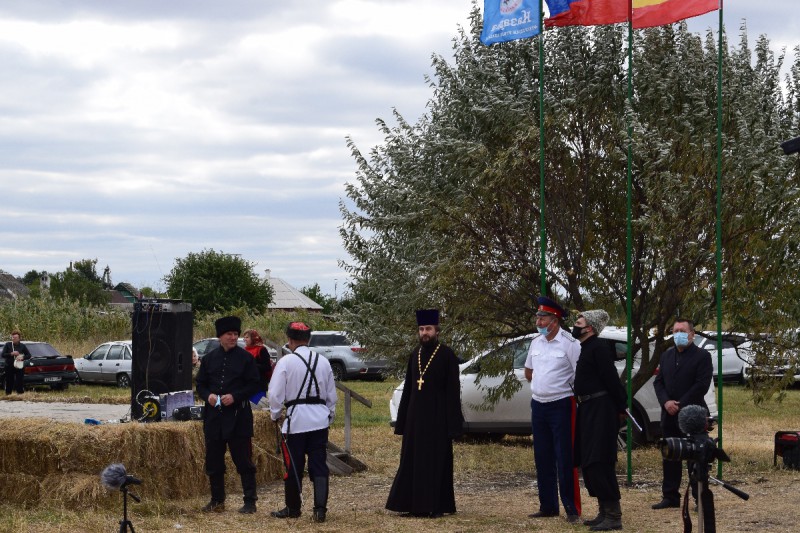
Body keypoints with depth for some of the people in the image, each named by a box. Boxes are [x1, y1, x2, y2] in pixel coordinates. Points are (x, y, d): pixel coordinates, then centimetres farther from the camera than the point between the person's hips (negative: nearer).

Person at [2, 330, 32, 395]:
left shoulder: (22, 346, 4)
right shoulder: (8, 345, 2)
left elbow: (29, 355, 7)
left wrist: (22, 357, -12)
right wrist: (11, 354, -17)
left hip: (19, 367, 0)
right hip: (9, 367, 0)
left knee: (20, 382, -2)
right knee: (9, 383, 2)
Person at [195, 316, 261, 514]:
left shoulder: (245, 358, -1)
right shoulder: (209, 358, 9)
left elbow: (255, 385, -2)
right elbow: (200, 384, 14)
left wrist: (235, 396, -15)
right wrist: (208, 395, -8)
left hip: (238, 416, -4)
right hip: (214, 415, 4)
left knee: (243, 460, -1)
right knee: (214, 461, 8)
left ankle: (250, 501, 5)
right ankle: (217, 501, 19)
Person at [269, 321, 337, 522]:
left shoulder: (286, 362, -8)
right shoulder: (323, 362, 6)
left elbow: (276, 394, -7)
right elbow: (331, 395, 13)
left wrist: (275, 415, 10)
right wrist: (329, 415, 26)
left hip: (296, 420, -4)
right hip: (320, 420, 4)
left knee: (294, 466, 7)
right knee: (319, 466, 5)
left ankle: (292, 508, 18)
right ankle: (320, 509, -1)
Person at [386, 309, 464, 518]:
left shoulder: (447, 355, -5)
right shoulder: (415, 355, 11)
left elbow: (453, 390, -8)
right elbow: (407, 388, 14)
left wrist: (452, 422, -14)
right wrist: (402, 420, 10)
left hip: (436, 417, -6)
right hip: (415, 416, 6)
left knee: (437, 461, -1)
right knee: (413, 460, 6)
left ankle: (438, 506, 4)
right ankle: (417, 505, 12)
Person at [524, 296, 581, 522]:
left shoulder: (569, 344, -11)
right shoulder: (536, 343, 9)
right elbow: (529, 372, 24)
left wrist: (558, 387, -6)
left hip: (561, 405, -7)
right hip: (538, 404, 7)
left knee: (565, 459, -6)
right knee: (542, 459, 10)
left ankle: (572, 509, -2)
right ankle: (548, 506, 18)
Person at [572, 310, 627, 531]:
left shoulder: (598, 348, -13)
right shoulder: (582, 349, 15)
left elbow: (611, 379, -15)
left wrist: (620, 408, -12)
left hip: (601, 411, -10)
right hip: (586, 410, 10)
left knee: (599, 463, -12)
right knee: (587, 463, 12)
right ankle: (603, 513, 19)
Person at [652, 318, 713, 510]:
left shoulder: (702, 356, -5)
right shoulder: (666, 356, 15)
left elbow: (702, 385, -12)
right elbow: (658, 382, 11)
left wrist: (680, 404, -15)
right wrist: (666, 402, -7)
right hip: (669, 415, 6)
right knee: (669, 458, 8)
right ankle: (670, 496, 15)